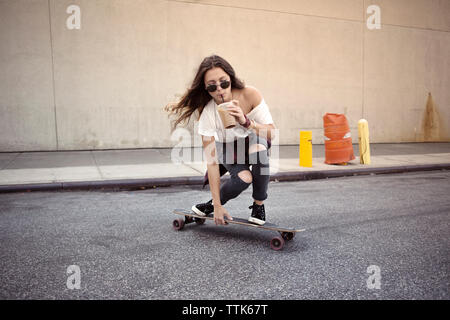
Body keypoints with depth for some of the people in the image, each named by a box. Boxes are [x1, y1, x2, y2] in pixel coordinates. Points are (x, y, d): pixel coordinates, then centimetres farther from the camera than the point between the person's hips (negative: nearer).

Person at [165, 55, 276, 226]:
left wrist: (245, 121, -45)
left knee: (259, 143, -35)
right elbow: (211, 161, -27)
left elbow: (271, 133, -25)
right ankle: (213, 203, 4)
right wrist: (217, 206, -26)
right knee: (243, 178, -30)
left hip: (253, 144, 1)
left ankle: (258, 205, -13)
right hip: (227, 149, -1)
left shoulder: (250, 95, -28)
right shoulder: (207, 113, -29)